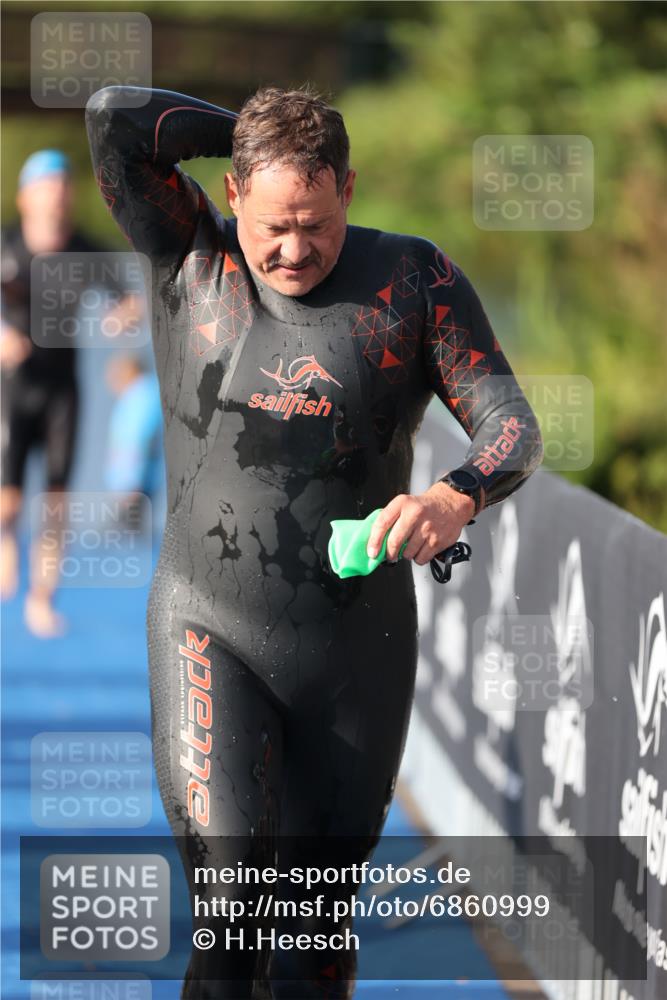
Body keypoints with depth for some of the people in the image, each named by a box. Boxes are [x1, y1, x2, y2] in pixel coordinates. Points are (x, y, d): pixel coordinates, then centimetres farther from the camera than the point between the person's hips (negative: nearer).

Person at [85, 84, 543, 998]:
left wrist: (455, 498, -30)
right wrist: (256, 128, -2)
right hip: (211, 637, -1)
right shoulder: (192, 260, -2)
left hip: (359, 649, 2)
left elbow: (512, 430, -7)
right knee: (234, 897, -18)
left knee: (317, 925, 10)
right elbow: (114, 117, -14)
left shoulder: (413, 278, -3)